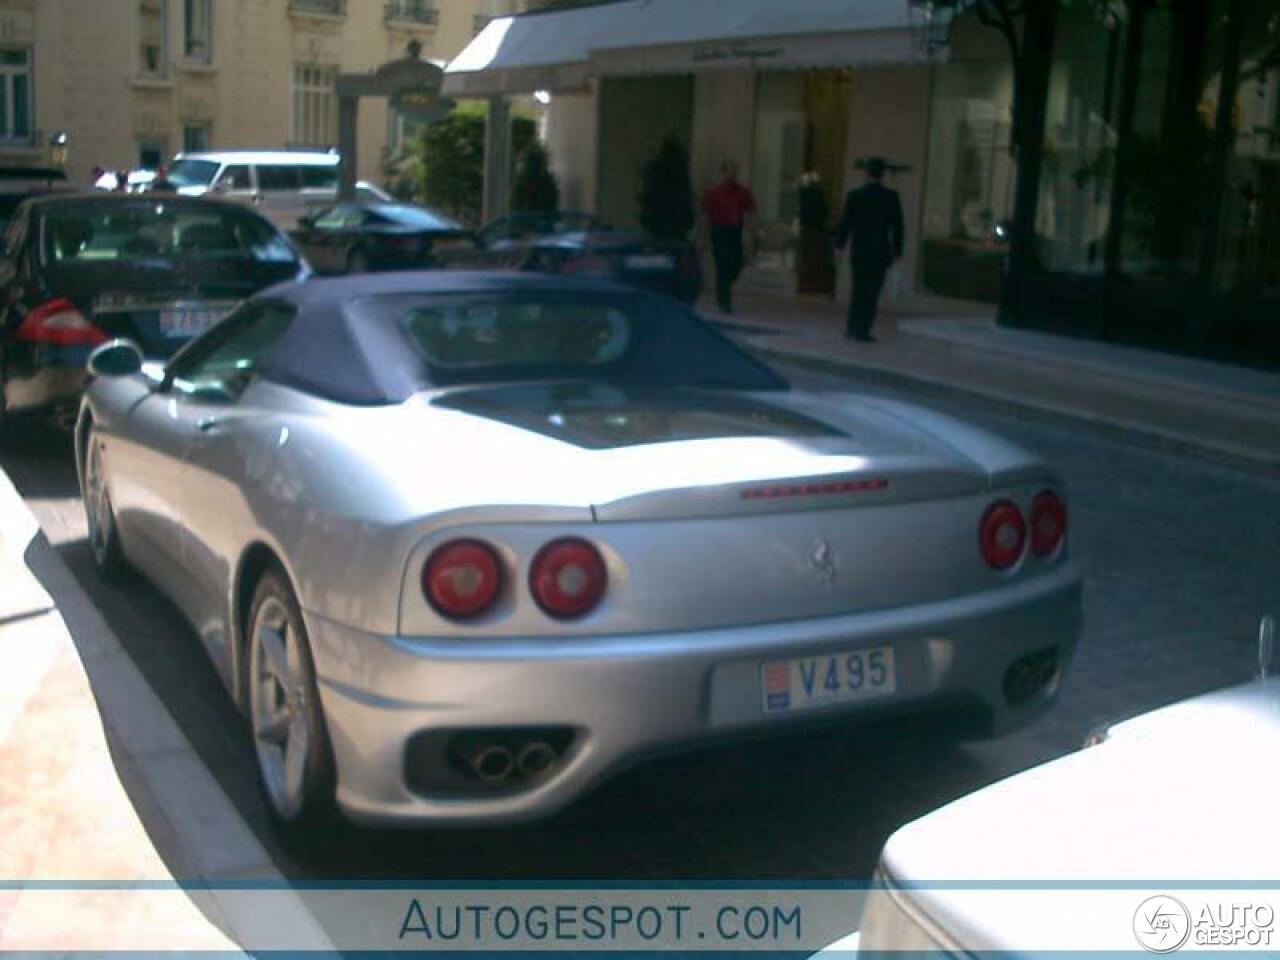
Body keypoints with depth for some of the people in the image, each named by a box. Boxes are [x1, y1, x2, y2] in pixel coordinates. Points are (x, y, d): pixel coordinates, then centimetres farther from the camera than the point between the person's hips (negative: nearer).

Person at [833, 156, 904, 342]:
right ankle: (862, 330, -1)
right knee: (872, 291, 3)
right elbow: (897, 226, -4)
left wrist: (839, 244, 9)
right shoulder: (891, 196, -5)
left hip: (859, 250, 2)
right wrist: (897, 250, 6)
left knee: (859, 289, 16)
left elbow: (845, 222, -3)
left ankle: (853, 328, 18)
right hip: (881, 250, -2)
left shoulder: (854, 195, -5)